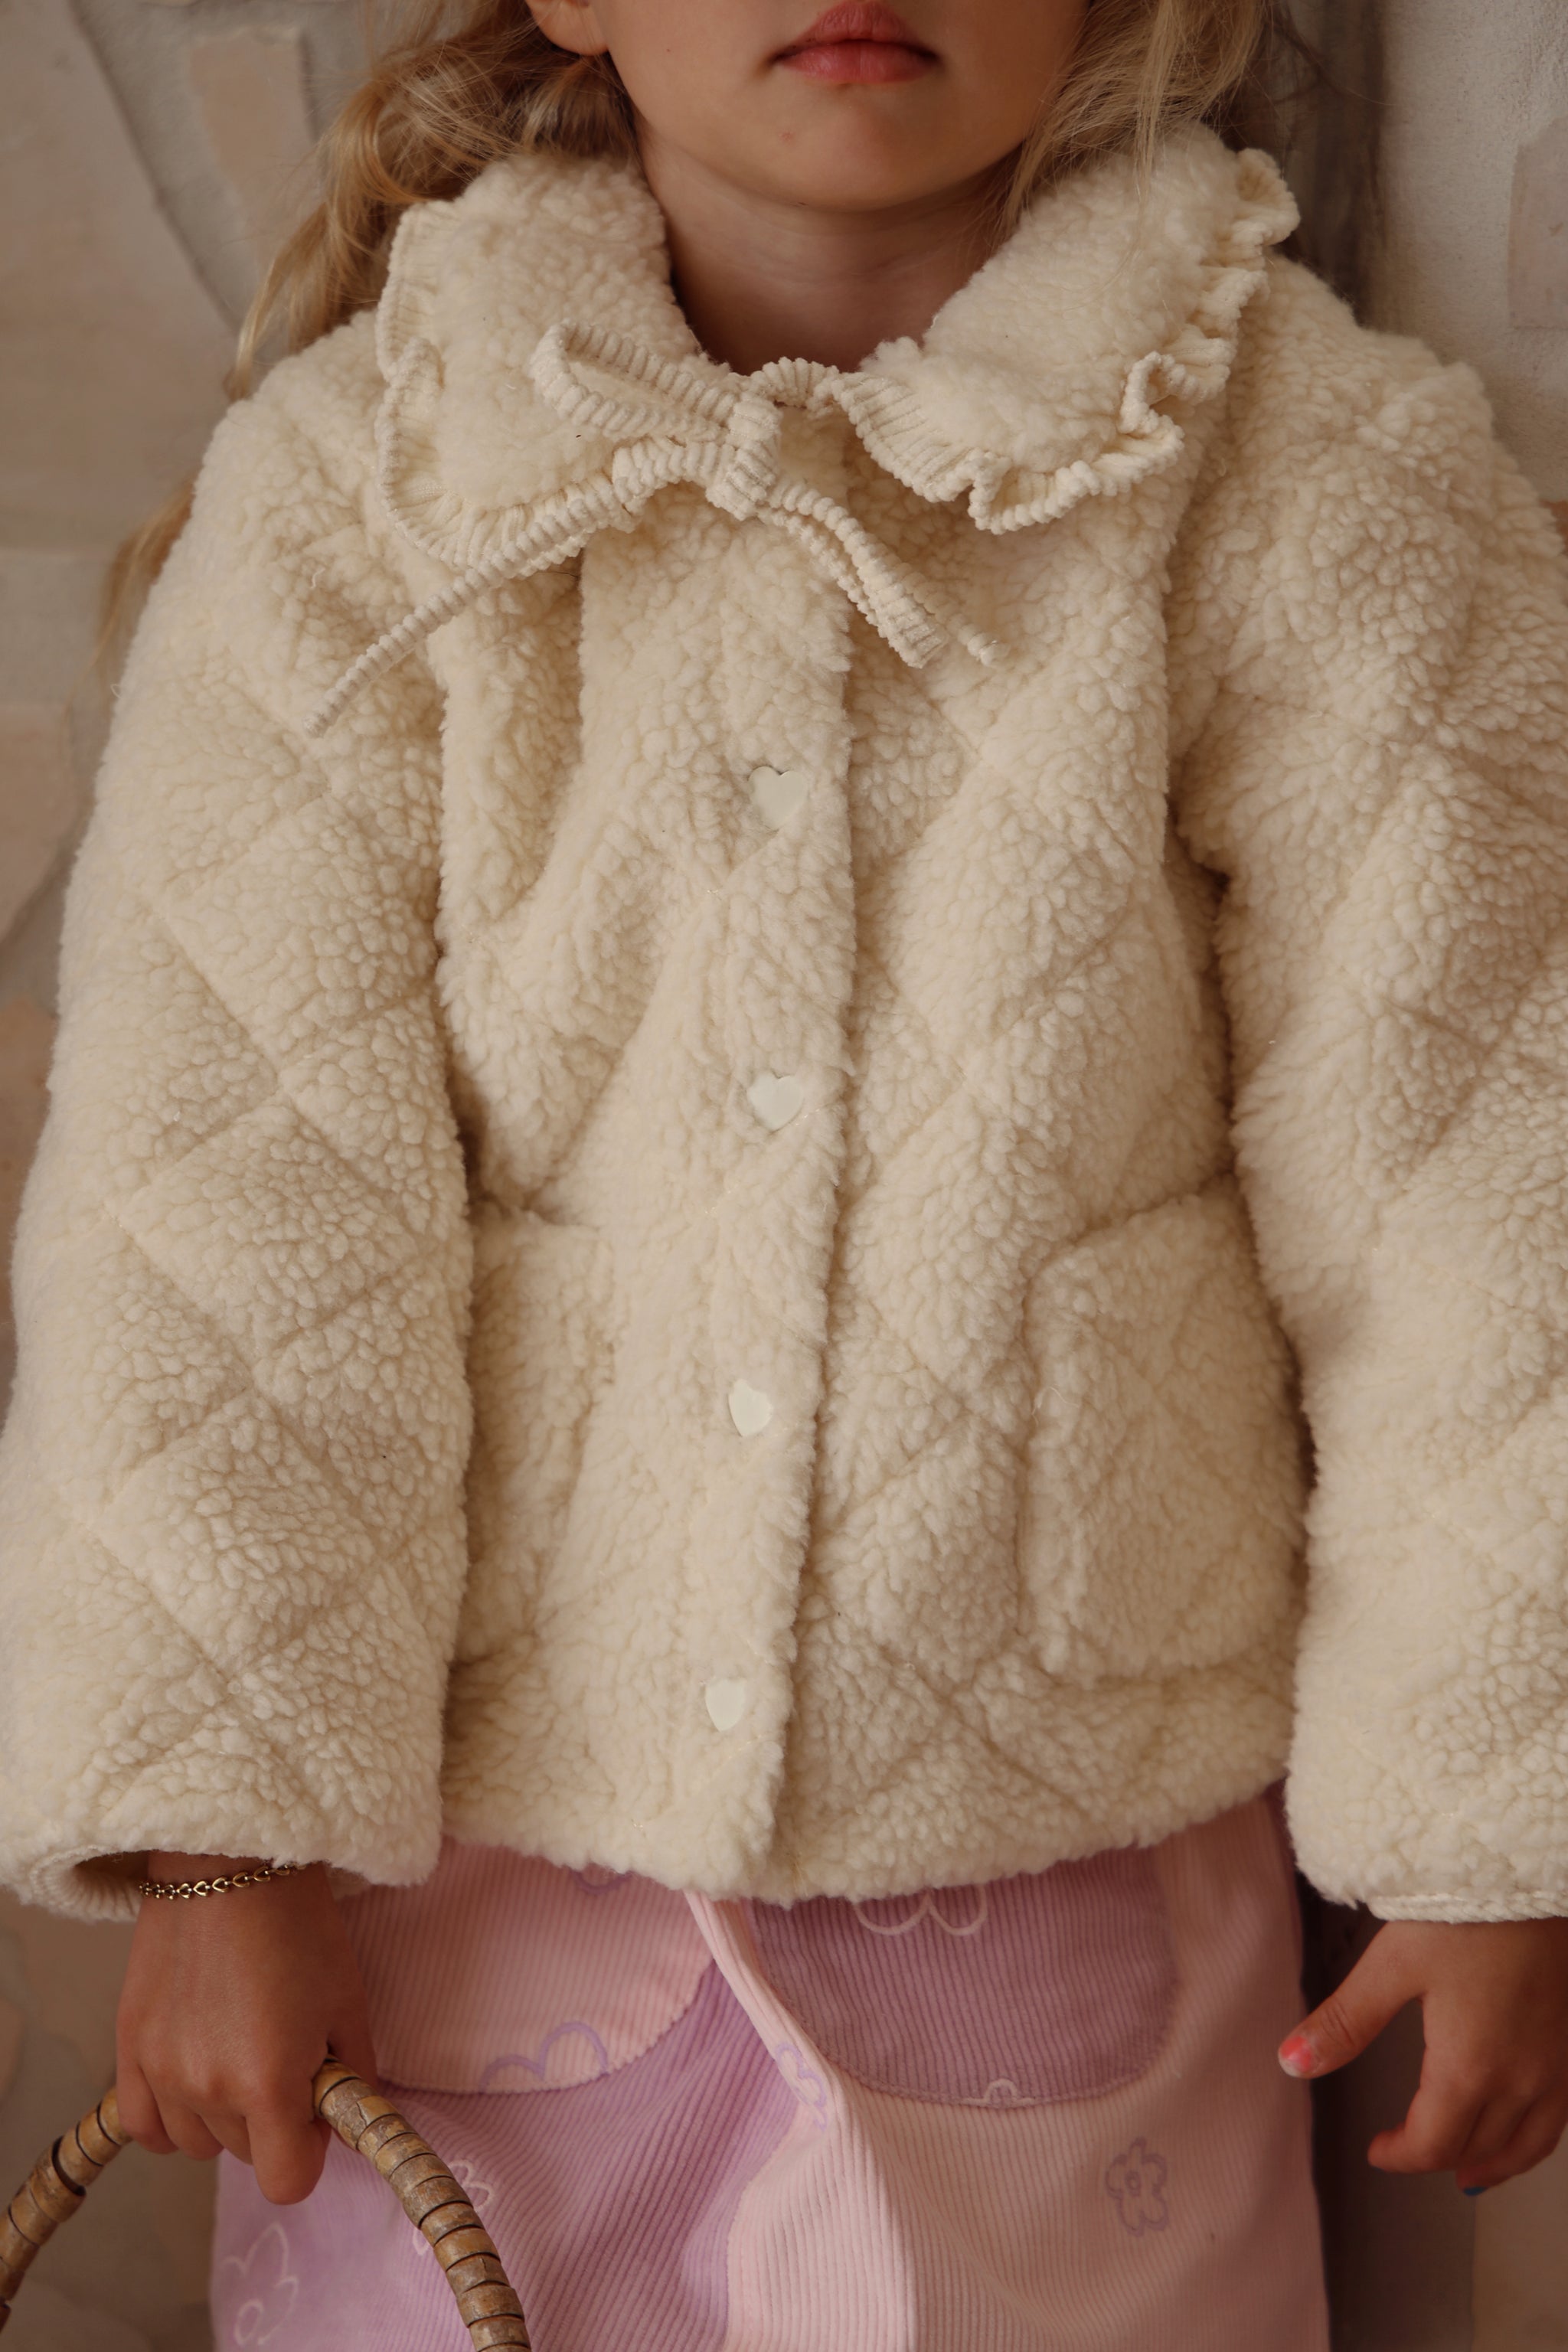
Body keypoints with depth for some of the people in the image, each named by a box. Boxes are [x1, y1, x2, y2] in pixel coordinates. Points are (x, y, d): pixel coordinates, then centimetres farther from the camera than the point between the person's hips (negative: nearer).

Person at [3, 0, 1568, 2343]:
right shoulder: (353, 493, -7)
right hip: (480, 1832, 1)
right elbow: (229, 1203, -8)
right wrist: (224, 1840, -11)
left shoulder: (1320, 487, -7)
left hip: (1077, 1847, 0)